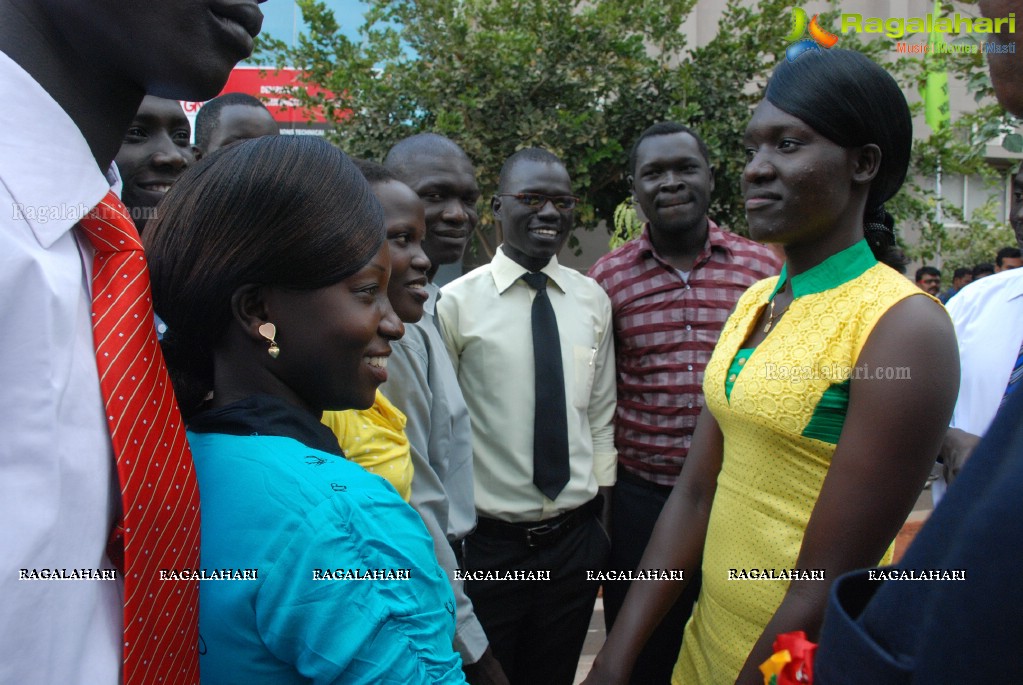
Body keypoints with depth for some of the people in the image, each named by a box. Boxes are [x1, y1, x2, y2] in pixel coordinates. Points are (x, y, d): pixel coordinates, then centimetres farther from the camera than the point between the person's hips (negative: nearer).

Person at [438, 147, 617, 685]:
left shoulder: (593, 300, 2)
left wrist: (602, 512, 8)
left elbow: (601, 413, 7)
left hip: (576, 538, 4)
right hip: (489, 543, -3)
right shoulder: (457, 302, -12)